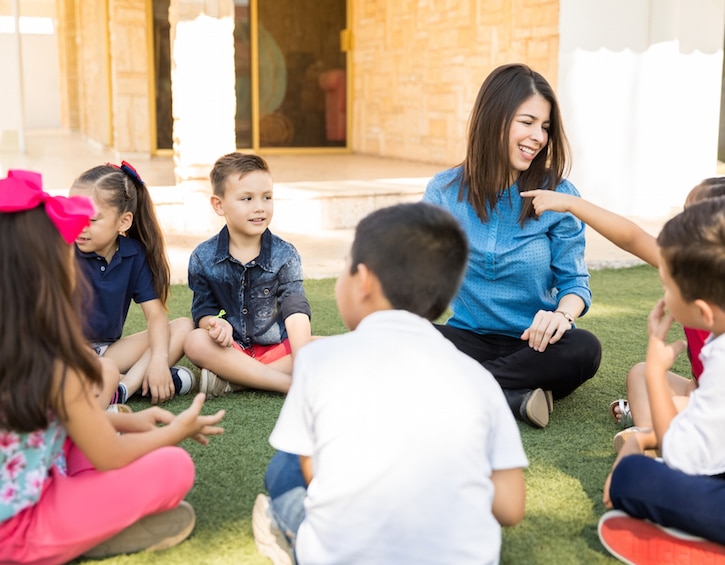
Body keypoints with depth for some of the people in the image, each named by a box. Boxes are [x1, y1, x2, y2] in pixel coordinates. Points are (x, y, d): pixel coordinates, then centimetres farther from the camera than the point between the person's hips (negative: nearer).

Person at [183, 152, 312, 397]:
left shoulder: (285, 255, -7)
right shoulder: (203, 258, -3)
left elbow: (296, 312, -18)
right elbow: (203, 310, 0)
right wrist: (215, 324, -27)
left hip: (278, 349, 0)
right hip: (232, 349, 0)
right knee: (196, 342, -31)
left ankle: (231, 380, -27)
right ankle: (292, 385, -31)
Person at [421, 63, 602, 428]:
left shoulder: (559, 195, -1)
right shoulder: (444, 191, 1)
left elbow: (574, 281, 0)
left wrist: (562, 314, -25)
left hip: (533, 343, 0)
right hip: (468, 338, 1)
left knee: (584, 350, -34)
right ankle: (513, 397, -28)